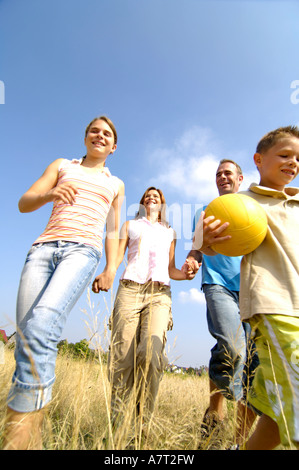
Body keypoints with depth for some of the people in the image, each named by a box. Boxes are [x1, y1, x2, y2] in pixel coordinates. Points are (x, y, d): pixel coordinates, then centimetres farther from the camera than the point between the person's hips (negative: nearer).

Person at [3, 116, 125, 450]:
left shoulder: (115, 184, 26)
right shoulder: (62, 166, 24)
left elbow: (113, 231, 23)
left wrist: (111, 267, 9)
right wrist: (49, 194, -8)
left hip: (83, 249, -1)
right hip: (44, 247, 2)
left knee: (40, 326, -27)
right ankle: (29, 438, 8)